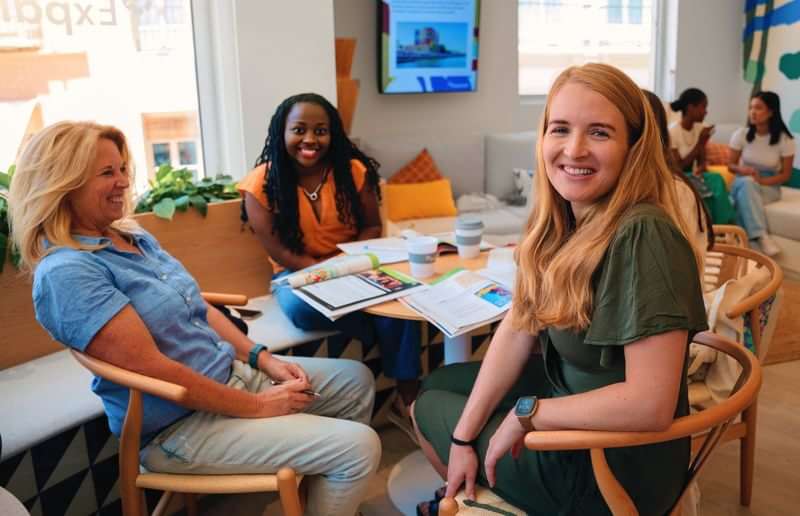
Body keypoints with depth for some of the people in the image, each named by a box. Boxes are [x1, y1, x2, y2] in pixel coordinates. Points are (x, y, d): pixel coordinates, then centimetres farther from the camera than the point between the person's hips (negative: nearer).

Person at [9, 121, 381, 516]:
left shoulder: (134, 237, 7)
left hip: (232, 373, 9)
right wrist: (257, 407, -19)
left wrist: (262, 358, 2)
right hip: (179, 424, -9)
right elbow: (152, 368, -25)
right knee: (359, 447, -15)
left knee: (357, 380, 14)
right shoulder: (66, 272, -22)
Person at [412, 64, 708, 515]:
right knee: (437, 384, 20)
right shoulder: (561, 218, -5)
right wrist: (464, 435, -6)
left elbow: (650, 405, -33)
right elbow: (518, 329, -3)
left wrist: (525, 414, -21)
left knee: (430, 408, 10)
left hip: (617, 464, -7)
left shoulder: (642, 236, -31)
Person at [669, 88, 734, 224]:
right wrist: (700, 142, -19)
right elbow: (678, 168, -16)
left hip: (692, 178, 6)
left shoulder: (699, 129, 5)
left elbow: (702, 161, 4)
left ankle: (726, 227, -19)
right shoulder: (673, 132, -15)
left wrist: (701, 168, -20)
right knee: (713, 183, -28)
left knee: (716, 179, -25)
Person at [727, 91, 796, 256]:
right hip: (744, 183, 1)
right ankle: (761, 236, -42)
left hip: (769, 187, -1)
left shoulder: (785, 140, -9)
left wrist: (763, 180, -22)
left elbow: (786, 174, -4)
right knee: (747, 183, -36)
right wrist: (743, 170, -21)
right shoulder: (741, 134, -6)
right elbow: (731, 165, 3)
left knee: (745, 195, -35)